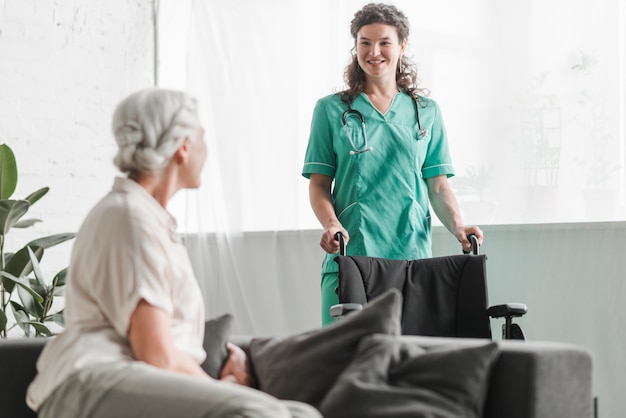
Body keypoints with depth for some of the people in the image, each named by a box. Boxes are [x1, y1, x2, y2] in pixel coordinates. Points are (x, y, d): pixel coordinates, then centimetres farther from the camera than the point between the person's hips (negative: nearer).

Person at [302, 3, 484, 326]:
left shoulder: (426, 112, 13)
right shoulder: (332, 109, 8)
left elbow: (438, 185, 11)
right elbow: (319, 184, 4)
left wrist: (458, 227, -7)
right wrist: (331, 224, -15)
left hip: (412, 255, 2)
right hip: (350, 254, -1)